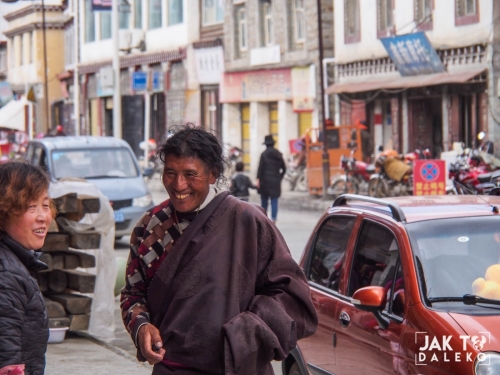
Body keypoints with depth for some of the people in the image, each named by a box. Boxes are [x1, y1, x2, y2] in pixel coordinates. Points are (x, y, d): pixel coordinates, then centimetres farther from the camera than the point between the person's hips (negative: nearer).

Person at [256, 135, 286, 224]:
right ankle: (273, 220, -9)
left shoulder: (264, 154, -6)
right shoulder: (278, 155, 7)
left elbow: (260, 167, -11)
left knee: (264, 202, 8)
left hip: (265, 181, -2)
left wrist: (258, 179, -11)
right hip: (276, 182, 2)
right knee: (274, 202, 0)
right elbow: (284, 169, 11)